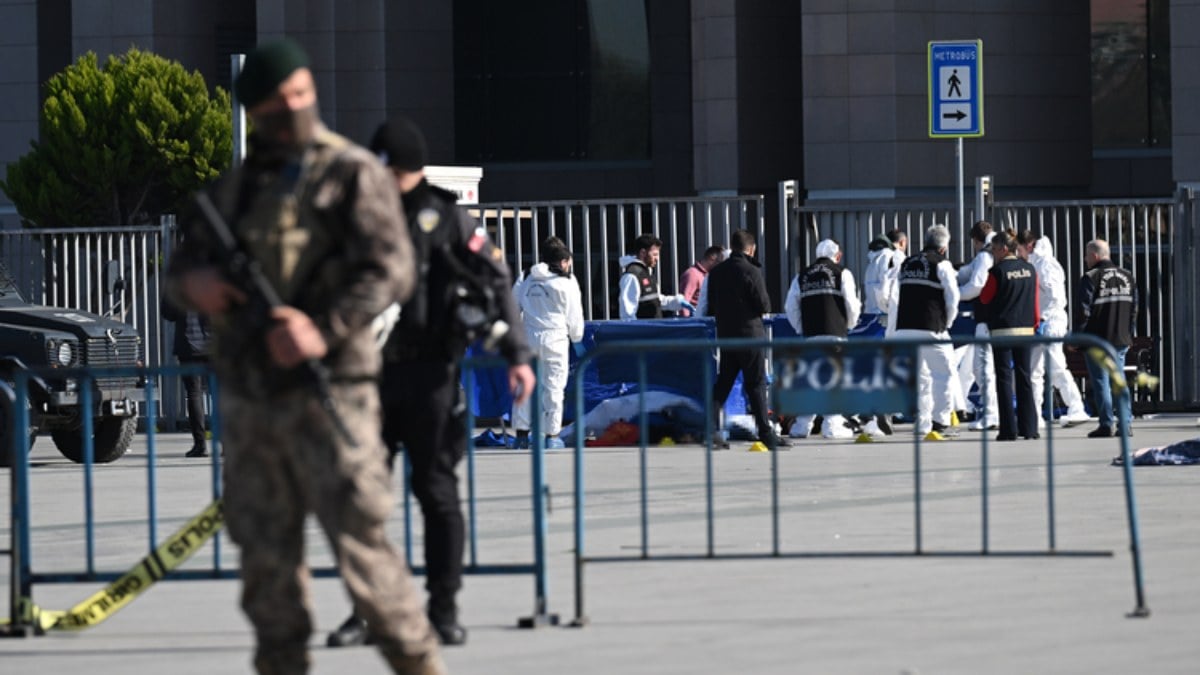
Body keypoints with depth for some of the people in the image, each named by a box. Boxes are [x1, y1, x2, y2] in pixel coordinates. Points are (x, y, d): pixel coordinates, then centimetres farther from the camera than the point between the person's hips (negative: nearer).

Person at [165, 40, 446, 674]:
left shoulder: (352, 174, -1)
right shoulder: (234, 187, 16)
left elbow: (390, 270, -10)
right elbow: (180, 267, 22)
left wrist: (325, 331, -23)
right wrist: (193, 283, -4)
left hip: (326, 390, -6)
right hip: (249, 399, 6)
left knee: (358, 539, -9)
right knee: (265, 551, 7)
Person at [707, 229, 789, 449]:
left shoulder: (716, 272, 6)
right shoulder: (751, 272, -12)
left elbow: (710, 308, 10)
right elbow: (764, 305, -12)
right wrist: (764, 307, 9)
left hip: (725, 334, 5)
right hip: (750, 333, -5)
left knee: (723, 382, 10)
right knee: (756, 384, -1)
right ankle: (765, 432, -2)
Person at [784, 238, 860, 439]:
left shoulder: (802, 277, 13)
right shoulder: (841, 274, 1)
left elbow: (791, 307, 11)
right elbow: (851, 304, -2)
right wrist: (849, 324, 17)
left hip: (810, 335, 4)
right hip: (834, 333, -4)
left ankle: (802, 425, 10)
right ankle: (832, 425, -7)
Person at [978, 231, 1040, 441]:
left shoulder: (997, 271, -11)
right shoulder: (1030, 270, 5)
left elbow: (984, 299, -1)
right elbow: (1035, 300, 10)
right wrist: (1034, 323, 19)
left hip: (1002, 330, -5)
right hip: (1026, 329, 5)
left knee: (1004, 378, -1)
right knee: (1024, 377, 9)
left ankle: (1009, 429, -4)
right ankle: (1029, 428, 7)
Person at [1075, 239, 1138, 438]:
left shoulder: (1091, 278, -10)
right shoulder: (1127, 277, 9)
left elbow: (1084, 312, -12)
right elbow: (1134, 308, 11)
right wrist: (1128, 335, 17)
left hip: (1097, 339, -6)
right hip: (1121, 340, 6)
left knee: (1100, 382, -1)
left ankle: (1106, 425, -4)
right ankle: (1124, 426, 5)